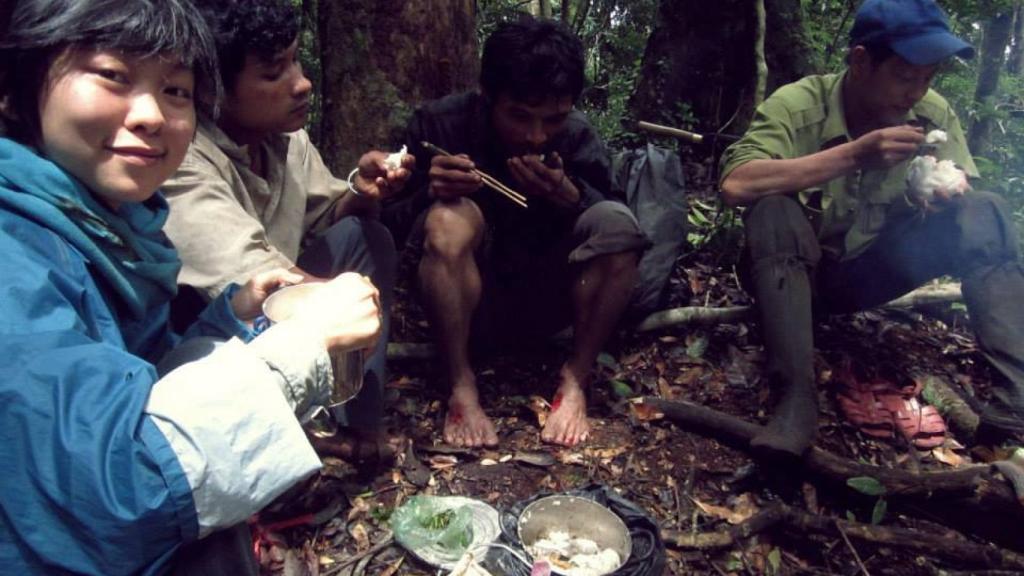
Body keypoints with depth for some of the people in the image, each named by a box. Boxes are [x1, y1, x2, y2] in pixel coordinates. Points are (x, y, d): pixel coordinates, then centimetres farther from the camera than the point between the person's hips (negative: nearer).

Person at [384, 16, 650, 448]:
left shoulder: (578, 137, -9)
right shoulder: (438, 124, -13)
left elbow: (609, 232, -7)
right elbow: (388, 225, -10)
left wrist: (572, 197, -28)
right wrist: (429, 194, -32)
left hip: (545, 300, 2)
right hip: (464, 303, -1)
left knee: (617, 221, -22)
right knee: (450, 216, -31)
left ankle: (575, 379, -13)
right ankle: (462, 387, -21)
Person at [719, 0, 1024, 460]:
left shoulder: (934, 114, -6)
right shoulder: (797, 105, -19)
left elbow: (967, 194, -2)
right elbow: (735, 184, -35)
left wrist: (951, 194, -26)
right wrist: (853, 154, -36)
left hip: (872, 269, 4)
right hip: (793, 271, -4)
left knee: (983, 213, -15)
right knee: (772, 211, -34)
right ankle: (796, 399, -35)